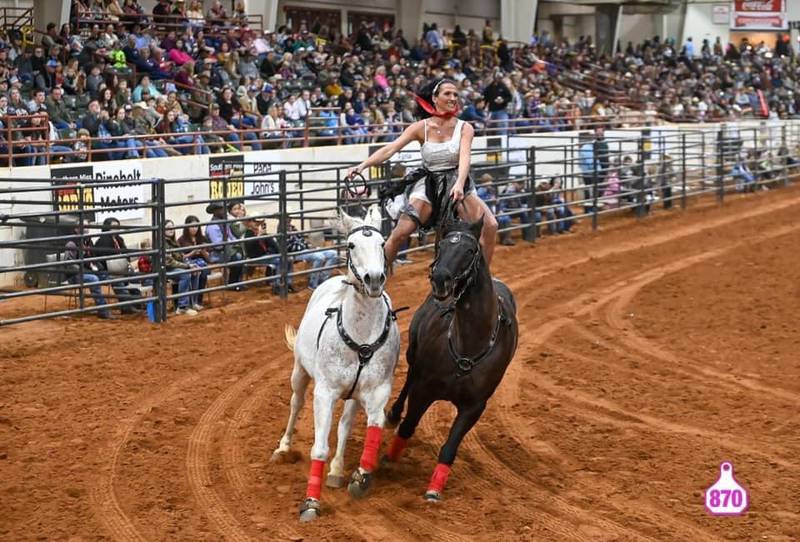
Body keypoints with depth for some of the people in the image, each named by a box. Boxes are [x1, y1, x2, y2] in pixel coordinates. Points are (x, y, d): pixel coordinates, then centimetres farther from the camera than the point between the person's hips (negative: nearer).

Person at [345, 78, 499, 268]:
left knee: (490, 226, -16)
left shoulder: (464, 128, -4)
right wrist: (362, 166, -26)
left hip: (457, 183, 1)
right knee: (400, 233, -13)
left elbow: (464, 157, -20)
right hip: (428, 185, -1)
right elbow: (390, 149, -12)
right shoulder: (421, 127, -3)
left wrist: (459, 185, -40)